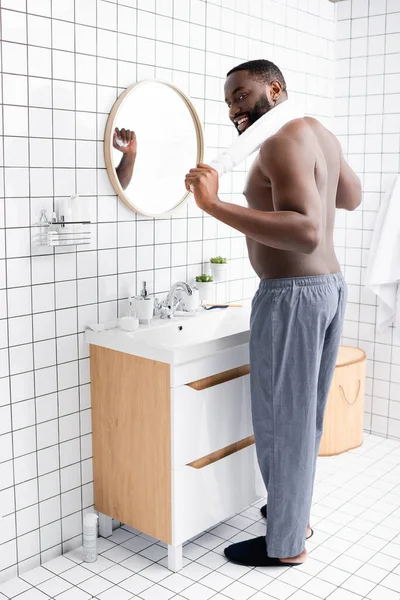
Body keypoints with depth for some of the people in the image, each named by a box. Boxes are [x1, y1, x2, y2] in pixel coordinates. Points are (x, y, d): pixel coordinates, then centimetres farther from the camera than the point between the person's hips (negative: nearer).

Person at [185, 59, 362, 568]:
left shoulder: (284, 140, -17)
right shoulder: (318, 132, 12)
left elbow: (307, 233, -30)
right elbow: (352, 197, 29)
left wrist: (214, 205, -33)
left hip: (293, 295, -10)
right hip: (329, 285, 10)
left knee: (280, 419, 2)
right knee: (305, 414, 19)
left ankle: (285, 544, 17)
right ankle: (295, 512, 35)